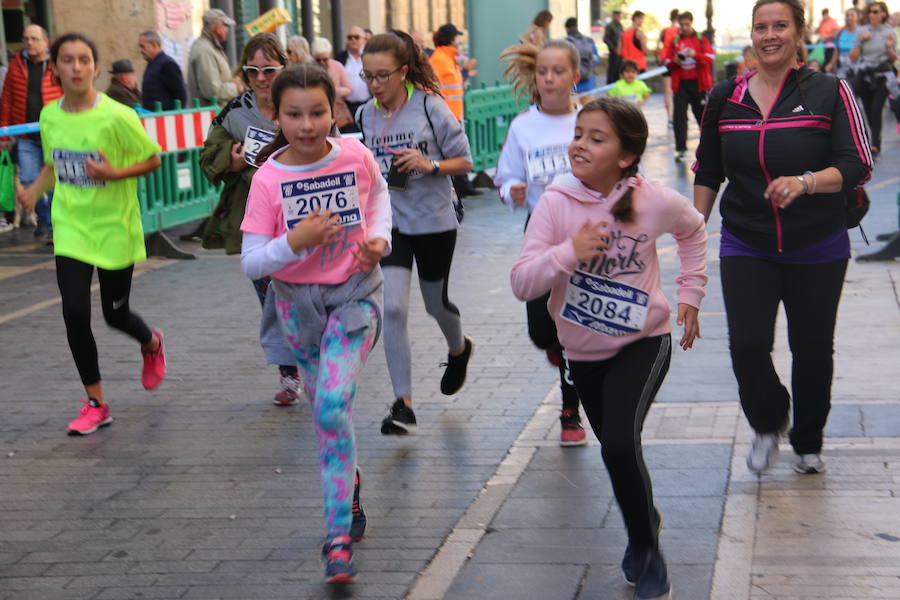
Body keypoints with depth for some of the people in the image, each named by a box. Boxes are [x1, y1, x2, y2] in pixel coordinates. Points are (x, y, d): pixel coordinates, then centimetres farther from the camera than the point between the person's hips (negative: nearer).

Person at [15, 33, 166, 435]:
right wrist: (34, 191, -4)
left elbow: (153, 159, -6)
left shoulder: (117, 116, -15)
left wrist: (114, 174, -23)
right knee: (75, 312, -8)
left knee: (115, 313, 7)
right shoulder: (49, 116, 0)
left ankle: (152, 345, 46)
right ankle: (95, 405, 6)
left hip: (114, 228, -3)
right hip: (71, 228, 3)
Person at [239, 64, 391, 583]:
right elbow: (251, 263, -14)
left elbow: (379, 193, 14)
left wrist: (380, 236, -3)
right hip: (298, 300, 2)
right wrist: (293, 242, -31)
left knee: (332, 407, -17)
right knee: (326, 407, 16)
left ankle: (339, 537, -12)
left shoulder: (356, 156, -11)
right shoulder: (268, 179, -14)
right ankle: (351, 485, 46)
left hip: (355, 292, -2)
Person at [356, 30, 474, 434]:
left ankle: (458, 349, 51)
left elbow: (464, 161, -7)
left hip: (434, 221, -2)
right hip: (389, 222, 2)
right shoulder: (365, 116, 0)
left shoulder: (430, 107, -12)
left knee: (436, 303, 15)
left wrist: (430, 165, -23)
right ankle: (403, 404, -7)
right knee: (393, 308, -12)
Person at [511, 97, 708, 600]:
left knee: (620, 445, -23)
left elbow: (694, 231, 9)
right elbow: (521, 284, -18)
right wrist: (569, 252, -32)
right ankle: (647, 517, 50)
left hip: (644, 342, -3)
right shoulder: (556, 203, -16)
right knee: (617, 449, 19)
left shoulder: (655, 201, -15)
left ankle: (646, 552, -1)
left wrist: (690, 295, 7)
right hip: (584, 351, 3)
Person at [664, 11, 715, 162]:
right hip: (680, 84, 1)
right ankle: (680, 149, -4)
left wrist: (695, 54, -23)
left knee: (703, 114, 6)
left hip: (698, 83, -1)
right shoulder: (675, 41, 11)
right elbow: (667, 62, 10)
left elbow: (711, 57, -6)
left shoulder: (701, 40, 6)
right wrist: (674, 61, -13)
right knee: (679, 116, -7)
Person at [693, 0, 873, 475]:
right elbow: (708, 171, 13)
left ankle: (808, 443, 33)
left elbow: (857, 165, -11)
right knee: (746, 345, -10)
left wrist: (806, 182, -28)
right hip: (745, 249, 1)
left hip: (817, 251, -1)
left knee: (812, 348, 8)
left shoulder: (829, 92, -6)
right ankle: (767, 425, 21)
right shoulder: (726, 98, 3)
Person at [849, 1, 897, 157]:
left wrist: (890, 47, -13)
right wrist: (860, 41, -9)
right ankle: (876, 139, 25)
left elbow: (894, 59, 6)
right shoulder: (862, 31, 4)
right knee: (868, 111, 7)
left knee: (876, 110, -15)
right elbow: (853, 57, 3)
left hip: (882, 75, -3)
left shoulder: (890, 32, 1)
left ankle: (875, 146, -15)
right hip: (864, 74, 3)